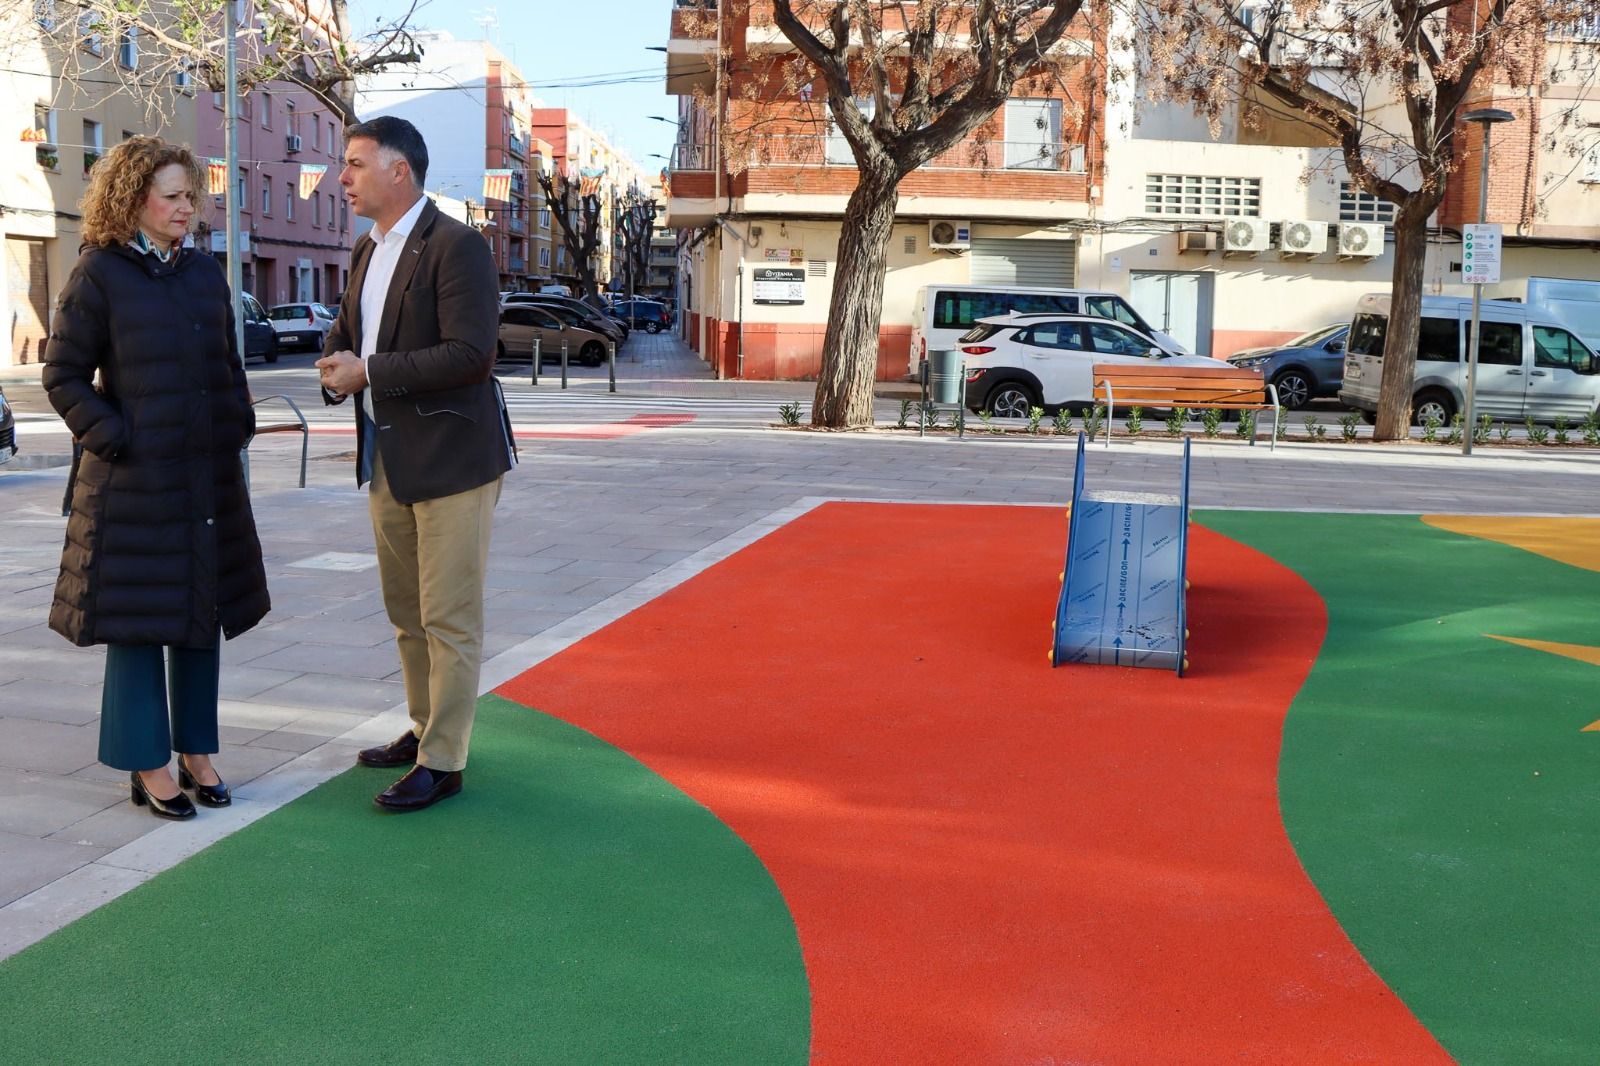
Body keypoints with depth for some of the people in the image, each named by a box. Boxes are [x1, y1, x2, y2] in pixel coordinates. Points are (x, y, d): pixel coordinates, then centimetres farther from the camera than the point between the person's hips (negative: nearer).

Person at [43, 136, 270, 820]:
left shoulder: (204, 274, 11)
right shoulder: (98, 275, -6)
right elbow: (63, 377, -5)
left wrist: (239, 429, 8)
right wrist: (115, 440, -12)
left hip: (210, 479, 6)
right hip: (133, 483, -6)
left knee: (203, 614, 11)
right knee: (136, 621, 2)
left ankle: (196, 751, 23)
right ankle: (148, 765, 11)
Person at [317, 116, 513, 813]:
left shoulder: (456, 247, -14)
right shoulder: (366, 252, 14)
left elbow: (471, 353, -23)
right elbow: (344, 335, 23)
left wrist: (370, 372, -19)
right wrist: (335, 370, -2)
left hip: (451, 457, -9)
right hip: (387, 460, 9)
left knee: (449, 619, -2)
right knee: (407, 615, 18)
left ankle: (442, 762, 5)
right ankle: (424, 729, 33)